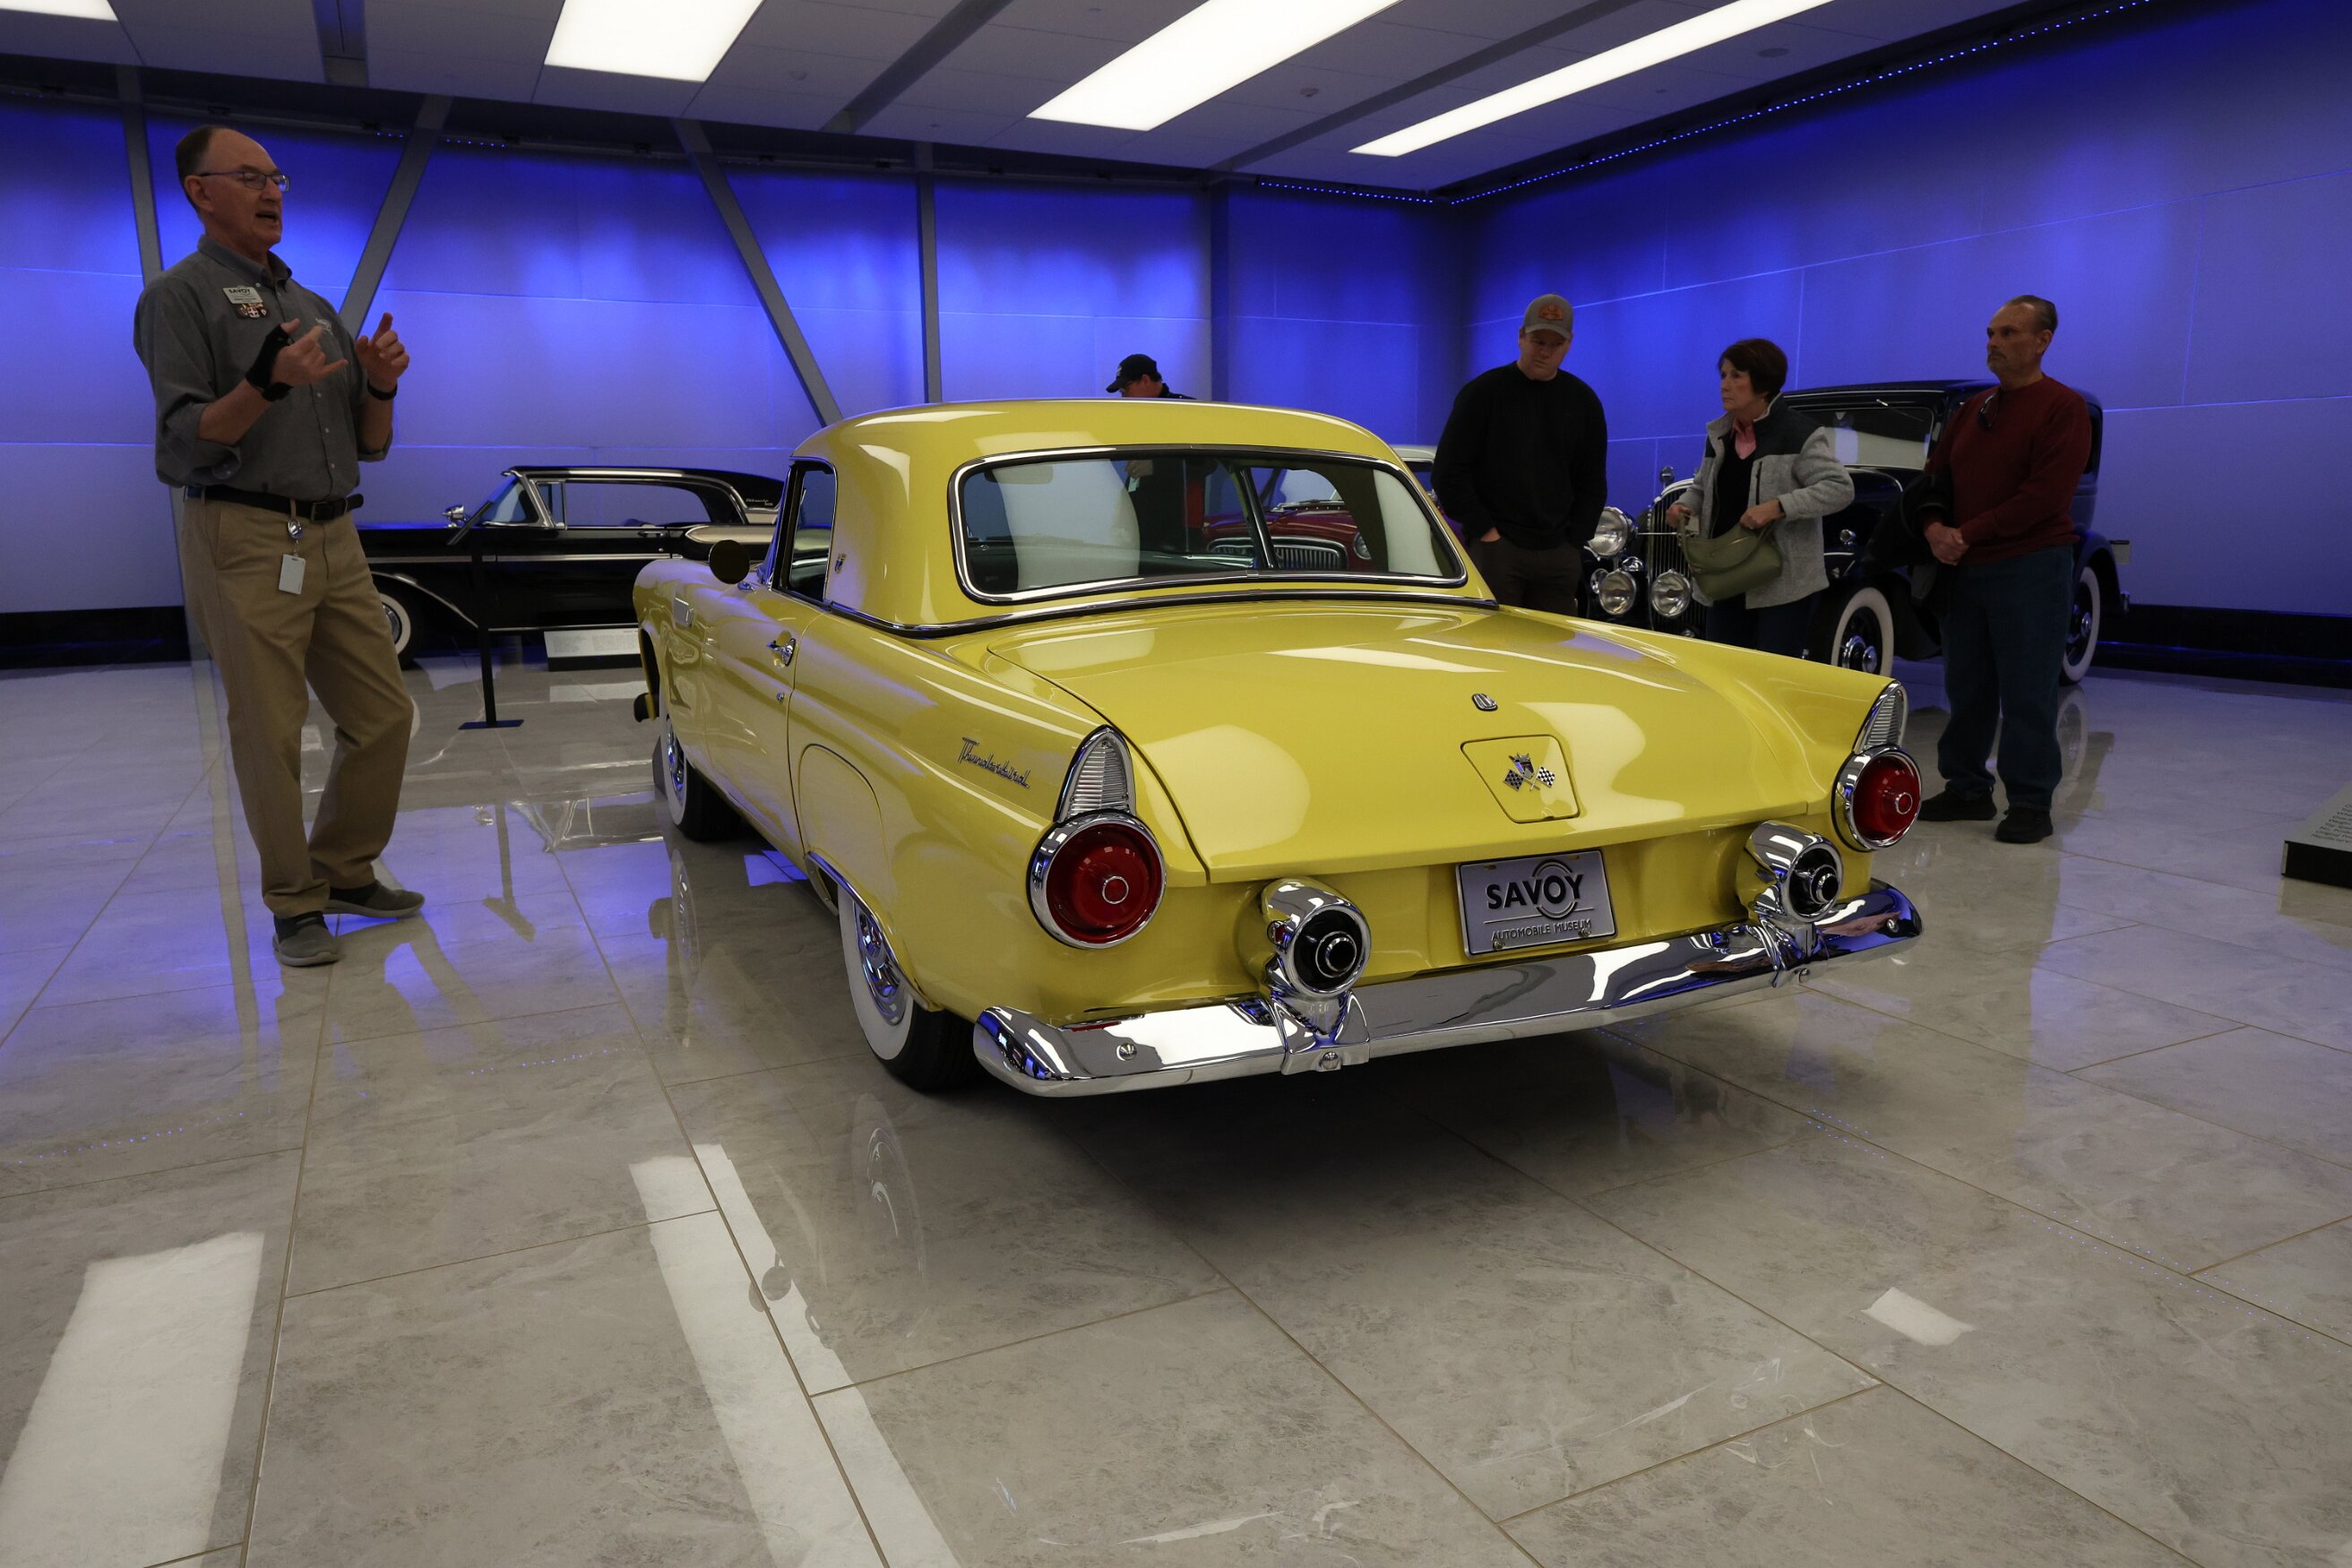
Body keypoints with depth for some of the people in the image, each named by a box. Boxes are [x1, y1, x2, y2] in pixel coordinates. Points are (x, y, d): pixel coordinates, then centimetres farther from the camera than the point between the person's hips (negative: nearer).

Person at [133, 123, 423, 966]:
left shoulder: (316, 307, 21)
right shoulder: (181, 295, 0)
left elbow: (369, 446, 19)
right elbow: (184, 443, -9)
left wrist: (379, 386, -1)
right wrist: (265, 385, -24)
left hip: (334, 540, 7)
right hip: (244, 541, -6)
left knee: (384, 714, 6)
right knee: (270, 733, -3)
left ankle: (346, 870, 21)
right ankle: (295, 906, 8)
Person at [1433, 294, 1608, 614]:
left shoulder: (1583, 401, 13)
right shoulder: (1483, 392, 1)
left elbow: (1592, 482, 17)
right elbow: (1449, 472, -3)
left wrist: (1574, 542, 5)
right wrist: (1483, 531, -9)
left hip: (1559, 555, 4)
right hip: (1495, 548, -4)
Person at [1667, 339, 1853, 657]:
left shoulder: (1799, 434, -10)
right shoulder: (1719, 434, 11)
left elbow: (1841, 489, -16)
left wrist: (1777, 507, -25)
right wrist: (1686, 508, 0)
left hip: (1783, 585, -6)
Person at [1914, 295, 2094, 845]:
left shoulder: (2063, 407, -5)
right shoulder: (1973, 408, 16)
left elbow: (2044, 495, -15)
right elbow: (1935, 474, 14)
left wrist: (1968, 534, -17)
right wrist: (1935, 526, -7)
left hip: (2031, 568, -6)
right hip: (1964, 569, 7)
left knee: (2027, 693, -3)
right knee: (1966, 686, 11)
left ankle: (2031, 804, 3)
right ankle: (1967, 788, 21)